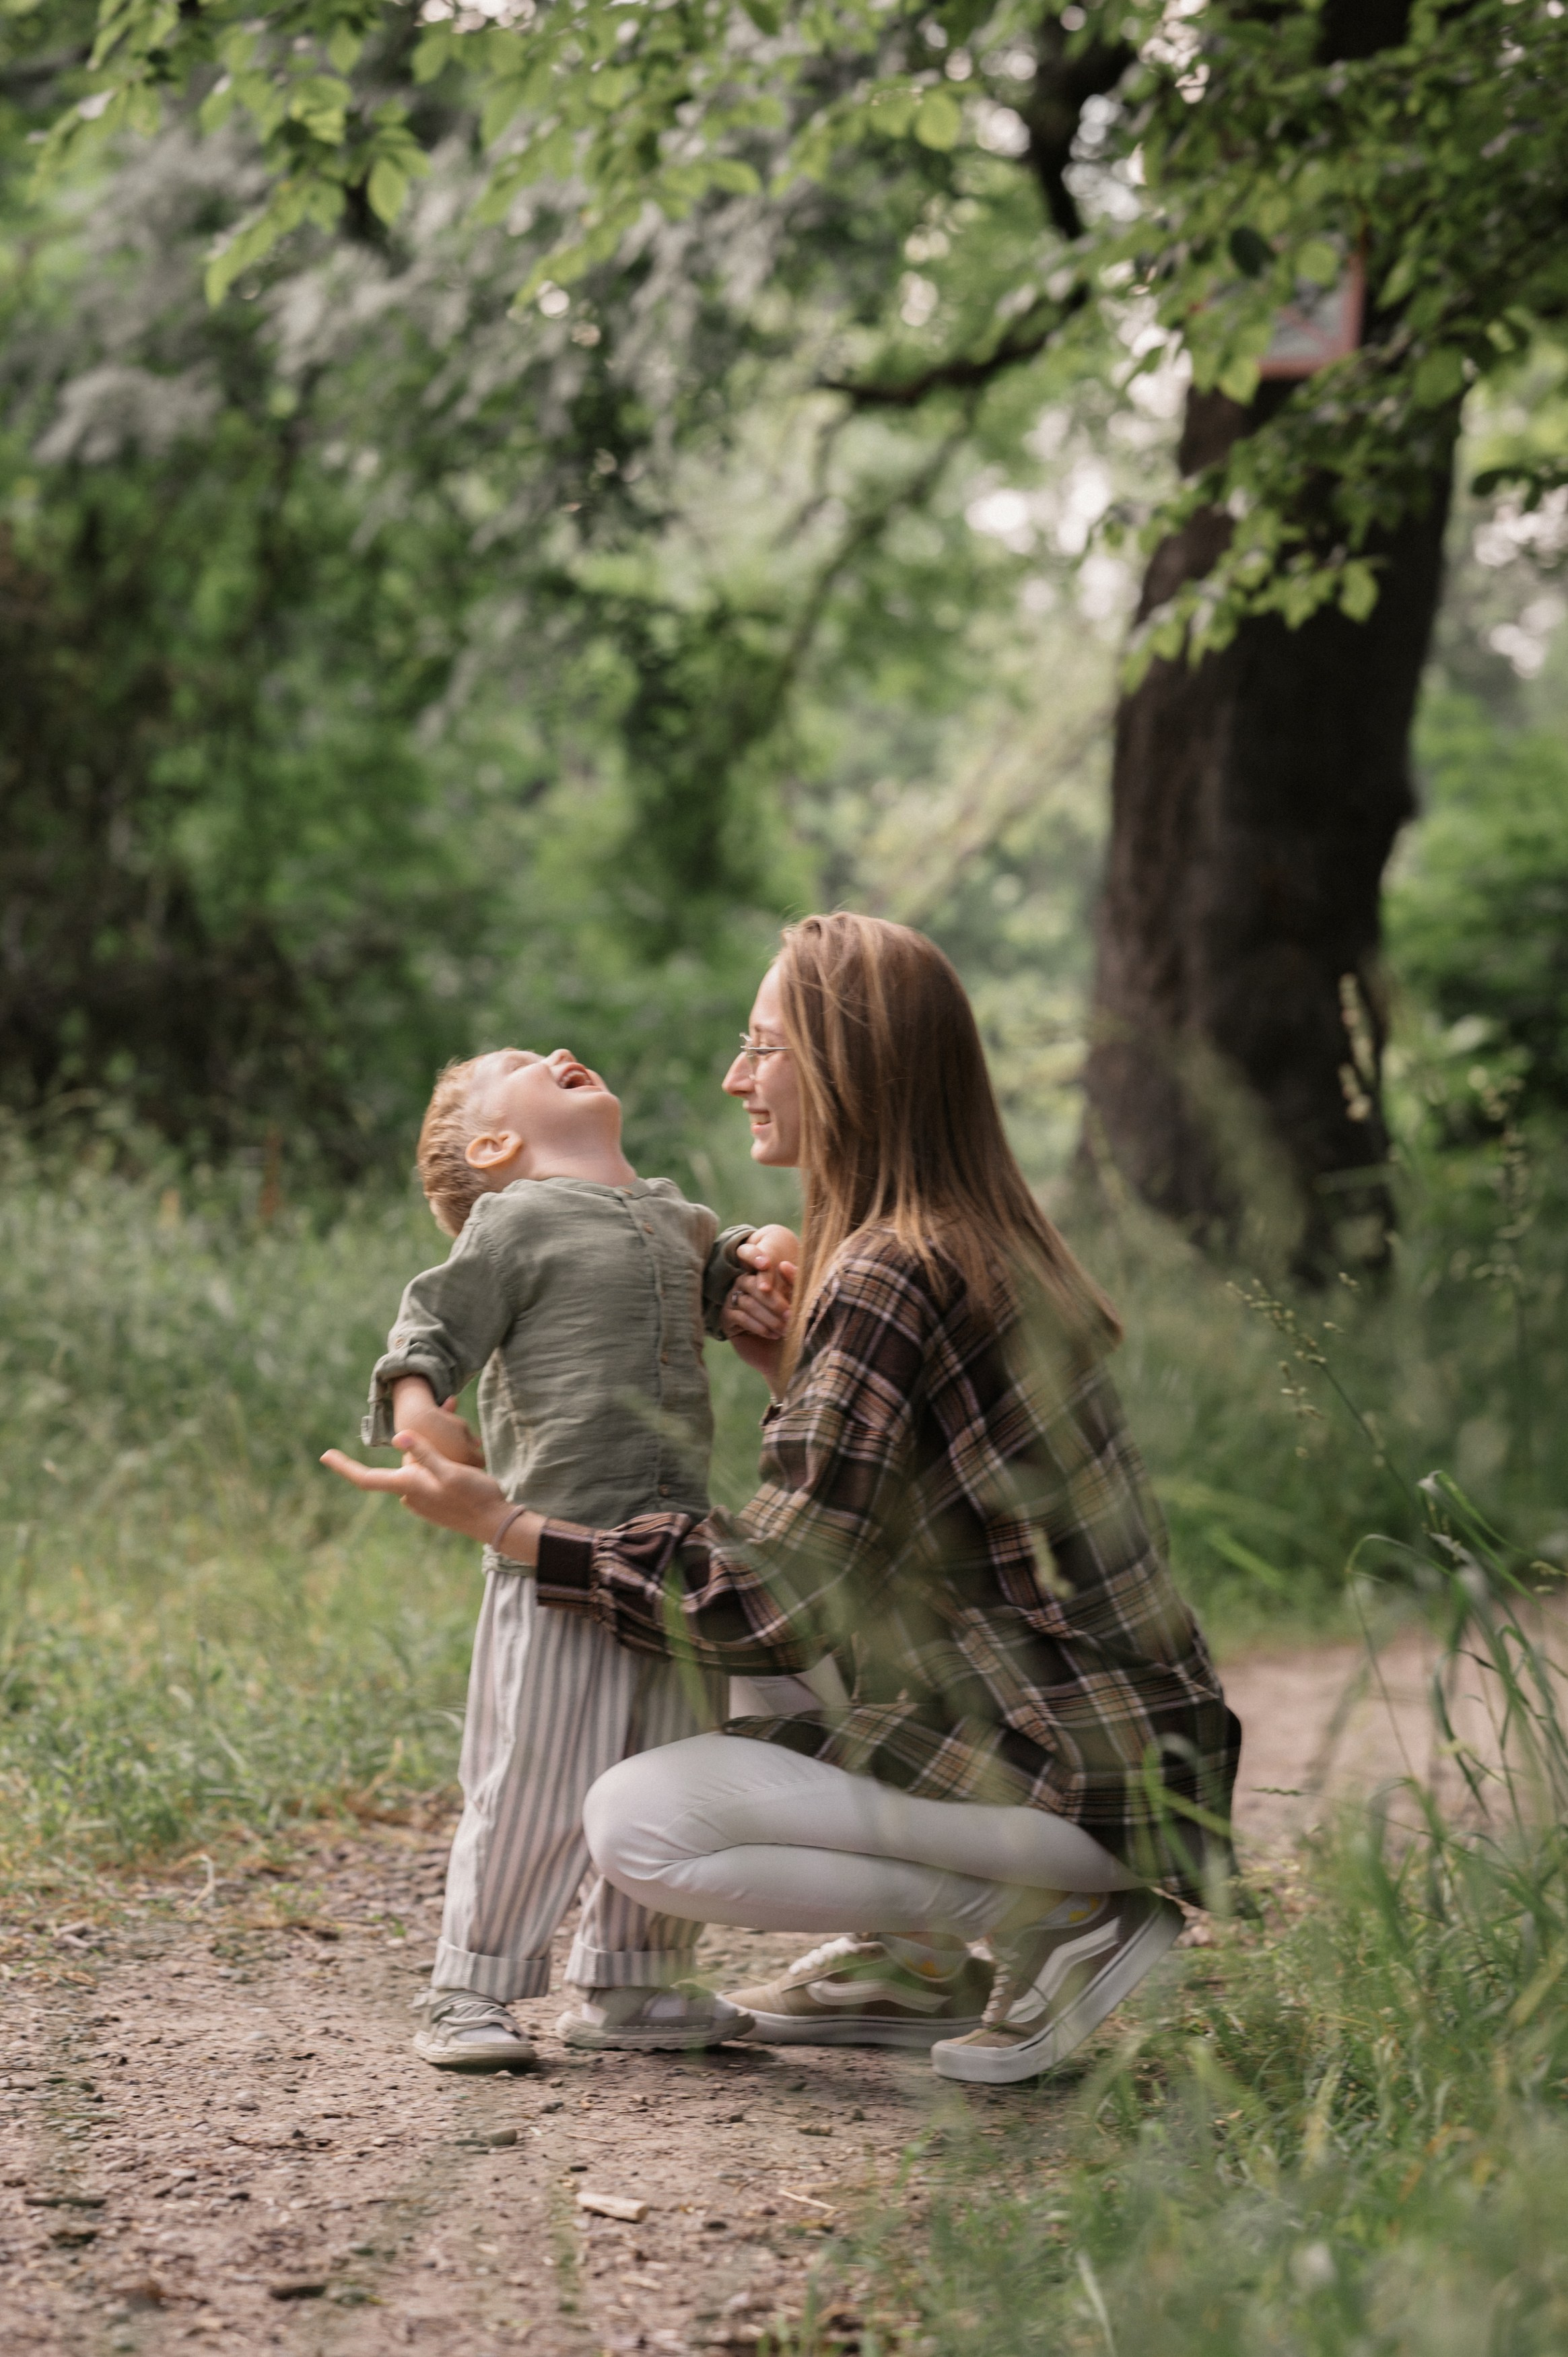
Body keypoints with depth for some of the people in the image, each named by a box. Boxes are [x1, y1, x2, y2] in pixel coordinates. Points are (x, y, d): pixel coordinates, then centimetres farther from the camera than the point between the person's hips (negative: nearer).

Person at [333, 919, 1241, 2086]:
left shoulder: (884, 1284, -18)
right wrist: (788, 1367, 12)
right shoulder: (992, 1247, 11)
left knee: (638, 1824, -13)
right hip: (1139, 1739, 10)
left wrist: (503, 1526, -12)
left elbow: (768, 1604, -19)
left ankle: (1052, 1919, -8)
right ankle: (919, 1966, 16)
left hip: (1076, 1787, -10)